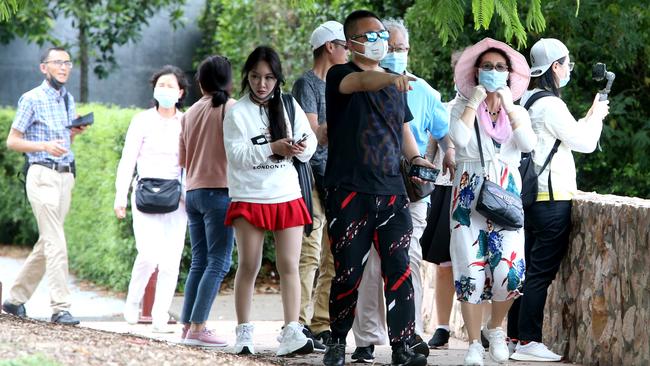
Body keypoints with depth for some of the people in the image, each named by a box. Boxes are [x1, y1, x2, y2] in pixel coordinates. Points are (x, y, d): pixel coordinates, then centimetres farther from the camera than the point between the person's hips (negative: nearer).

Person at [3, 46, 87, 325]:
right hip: (42, 175, -8)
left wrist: (75, 133, 2)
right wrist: (45, 146, -20)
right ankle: (60, 308, -14)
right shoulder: (32, 99, -6)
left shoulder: (68, 100, 14)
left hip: (65, 176, 8)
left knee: (47, 243, 10)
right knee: (56, 243, -13)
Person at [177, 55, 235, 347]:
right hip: (220, 191, -7)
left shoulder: (190, 113, 12)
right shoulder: (231, 108, -6)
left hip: (193, 191, 7)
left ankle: (187, 326, 9)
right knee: (218, 262, -6)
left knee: (199, 261, 12)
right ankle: (198, 328, -14)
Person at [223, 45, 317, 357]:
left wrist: (301, 147, -19)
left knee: (289, 266, -3)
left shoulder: (289, 106, 6)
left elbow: (310, 142, 4)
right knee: (248, 265, 2)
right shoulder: (237, 112, -2)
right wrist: (273, 148, -22)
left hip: (288, 197, 2)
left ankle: (291, 333, -6)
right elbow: (237, 155, -11)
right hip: (249, 199, -2)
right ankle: (243, 333, 9)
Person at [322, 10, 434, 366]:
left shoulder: (394, 86, 18)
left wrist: (415, 158, 5)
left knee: (399, 270, -4)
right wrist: (391, 78, -46)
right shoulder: (339, 76, -2)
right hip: (349, 193, -4)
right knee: (348, 273, 0)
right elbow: (361, 81, -25)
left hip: (391, 191, 4)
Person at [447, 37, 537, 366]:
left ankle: (495, 328, 12)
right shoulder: (463, 106, 8)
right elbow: (460, 137, -14)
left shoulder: (517, 112, 15)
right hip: (469, 193, -1)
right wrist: (475, 101, -7)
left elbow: (527, 144, -6)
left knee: (509, 269, -14)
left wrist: (509, 107, -5)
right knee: (471, 270, -7)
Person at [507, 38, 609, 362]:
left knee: (527, 269, 13)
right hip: (552, 199, -9)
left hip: (532, 197, 9)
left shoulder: (527, 101, 13)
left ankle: (514, 336, 16)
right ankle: (529, 342, -7)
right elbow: (585, 142, -10)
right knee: (542, 272, -7)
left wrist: (589, 117, 19)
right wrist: (596, 115, 7)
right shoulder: (550, 105, -15)